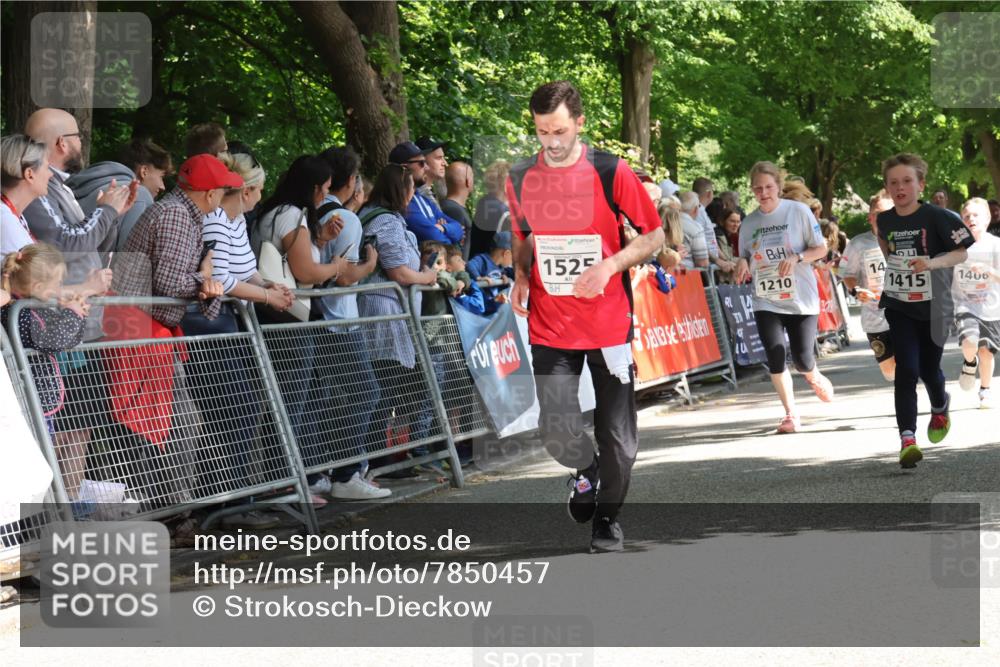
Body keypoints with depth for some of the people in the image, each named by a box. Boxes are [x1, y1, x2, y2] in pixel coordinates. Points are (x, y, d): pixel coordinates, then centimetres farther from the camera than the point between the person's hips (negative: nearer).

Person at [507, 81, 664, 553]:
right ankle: (586, 470, 26)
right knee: (557, 432, -8)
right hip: (549, 326, 2)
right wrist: (521, 276, 1)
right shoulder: (520, 179, 3)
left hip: (608, 323, -2)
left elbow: (654, 235, -1)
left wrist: (609, 266, -16)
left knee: (617, 433, 2)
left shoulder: (611, 173, -6)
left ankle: (607, 516, 25)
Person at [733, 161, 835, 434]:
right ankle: (790, 414, 9)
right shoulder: (748, 223, 5)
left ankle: (815, 378, 34)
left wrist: (796, 258, -19)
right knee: (775, 359, -9)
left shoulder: (798, 211, -4)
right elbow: (745, 260, 14)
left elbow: (821, 249, -2)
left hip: (801, 298, -2)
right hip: (766, 301, 2)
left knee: (802, 359, -5)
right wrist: (742, 264, -10)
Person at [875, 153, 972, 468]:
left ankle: (940, 409, 45)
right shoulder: (884, 220, -2)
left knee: (929, 369, 11)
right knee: (906, 369, -12)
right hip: (899, 308, 2)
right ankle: (907, 438, -15)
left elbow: (962, 252, -13)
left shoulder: (936, 217, -15)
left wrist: (932, 263, -28)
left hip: (933, 307, -1)